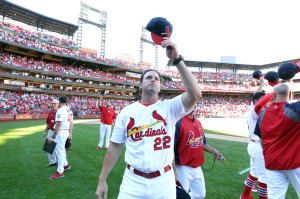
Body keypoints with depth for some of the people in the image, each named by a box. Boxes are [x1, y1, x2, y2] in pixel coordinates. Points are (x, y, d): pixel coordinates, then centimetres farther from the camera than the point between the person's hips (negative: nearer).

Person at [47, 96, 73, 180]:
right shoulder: (69, 110, 10)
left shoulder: (60, 110, -16)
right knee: (59, 149, 24)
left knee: (60, 151, -3)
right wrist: (70, 133, 20)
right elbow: (71, 123, 14)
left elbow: (58, 125, -21)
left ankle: (60, 172, 3)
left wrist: (53, 137, -19)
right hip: (67, 131, 9)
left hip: (61, 132, -9)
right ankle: (66, 165, 33)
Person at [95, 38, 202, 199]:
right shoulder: (127, 111, 2)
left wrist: (177, 59, -21)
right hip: (133, 181, 1)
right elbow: (115, 146, 5)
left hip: (164, 182, 0)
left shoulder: (169, 107, -2)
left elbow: (195, 94, -20)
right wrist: (102, 180, 4)